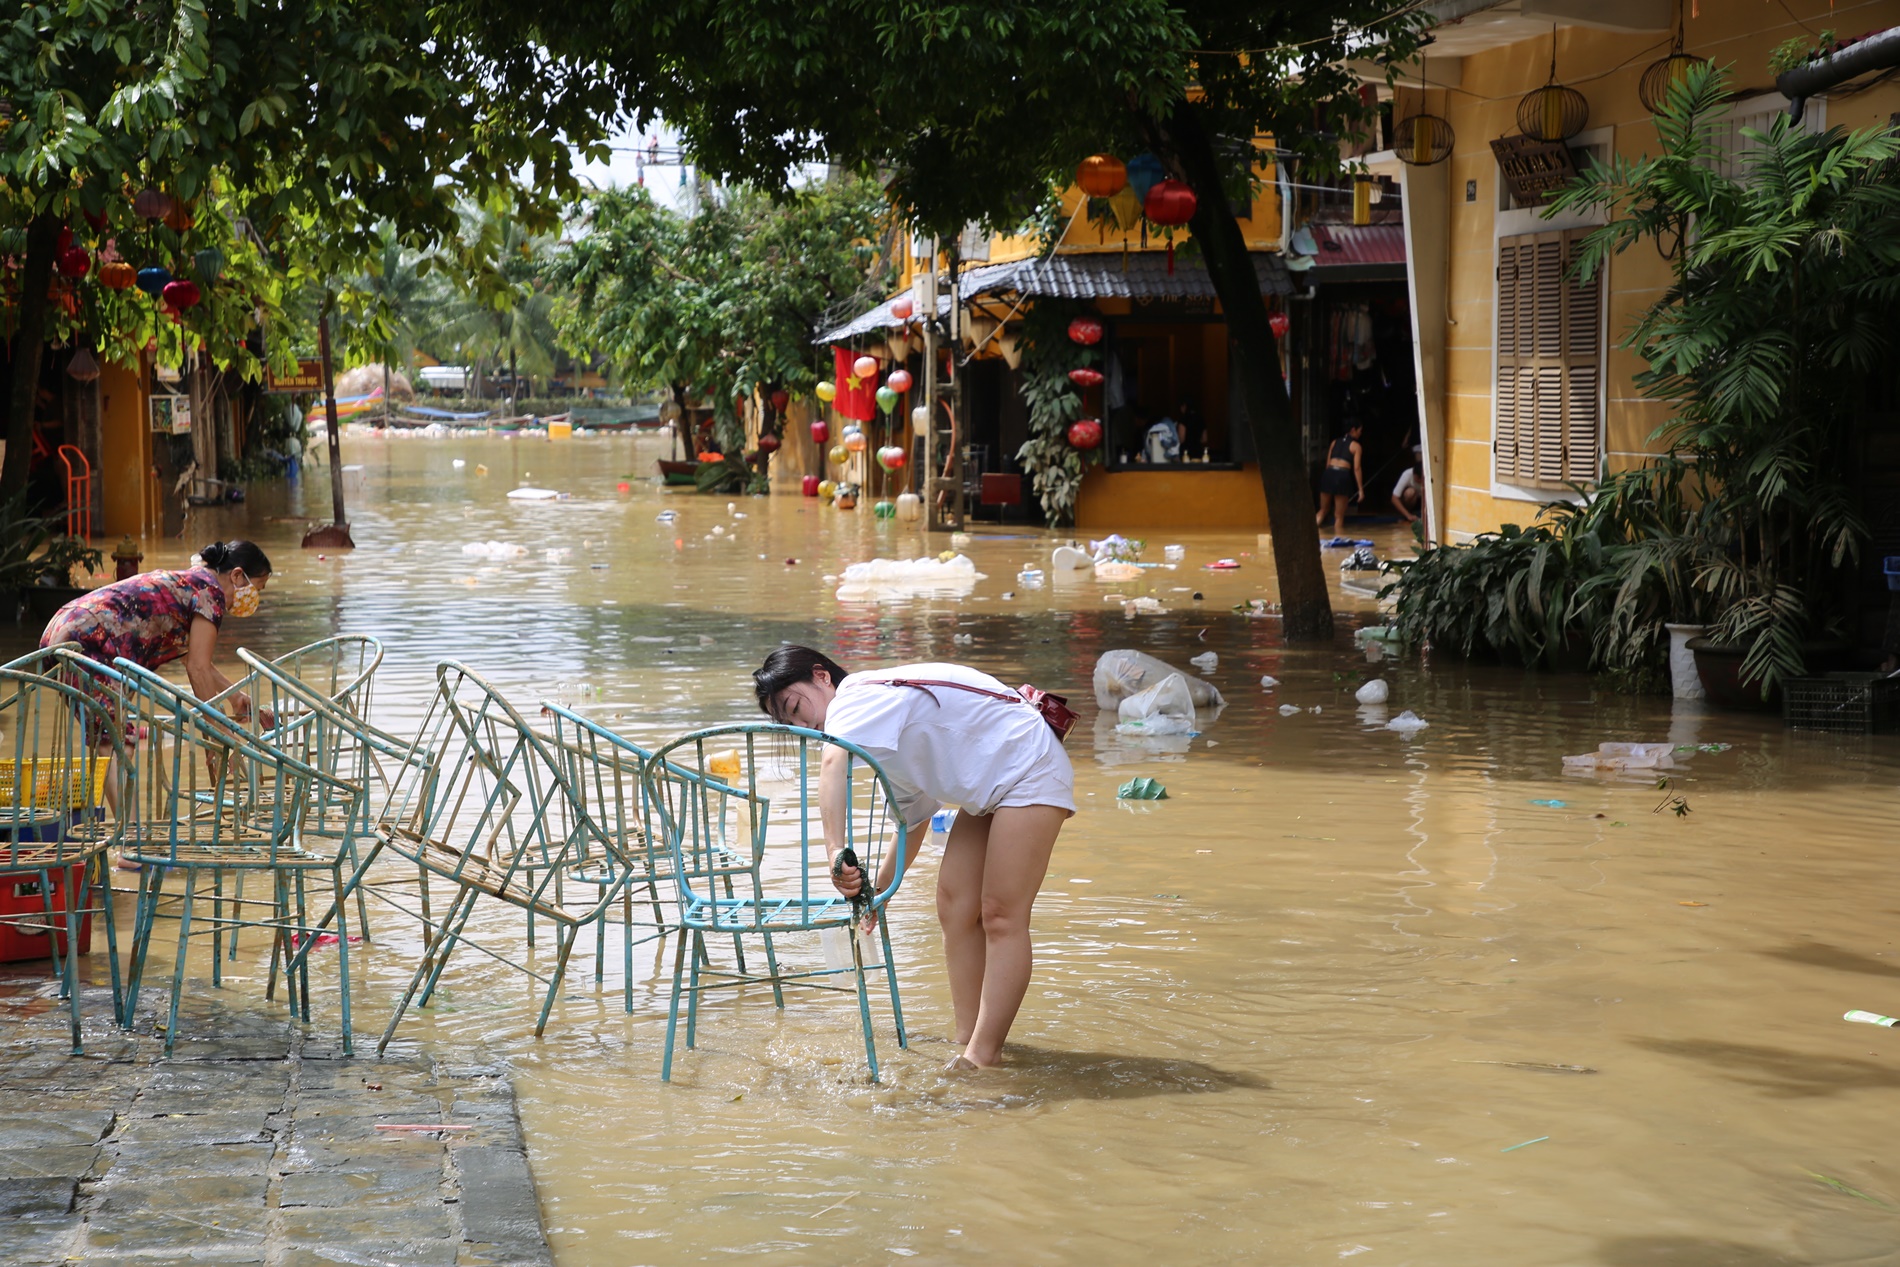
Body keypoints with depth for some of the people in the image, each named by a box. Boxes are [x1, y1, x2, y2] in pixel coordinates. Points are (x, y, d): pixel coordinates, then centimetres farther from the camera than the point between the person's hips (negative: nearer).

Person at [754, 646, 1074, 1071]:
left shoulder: (857, 694, -19)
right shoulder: (882, 728, 11)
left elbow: (834, 766, -42)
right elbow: (913, 819, 19)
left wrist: (834, 848, -52)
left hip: (1028, 770, -10)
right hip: (988, 790, 10)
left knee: (1001, 917, -13)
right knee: (954, 908, 5)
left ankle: (983, 1057, -14)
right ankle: (967, 1041, 6)